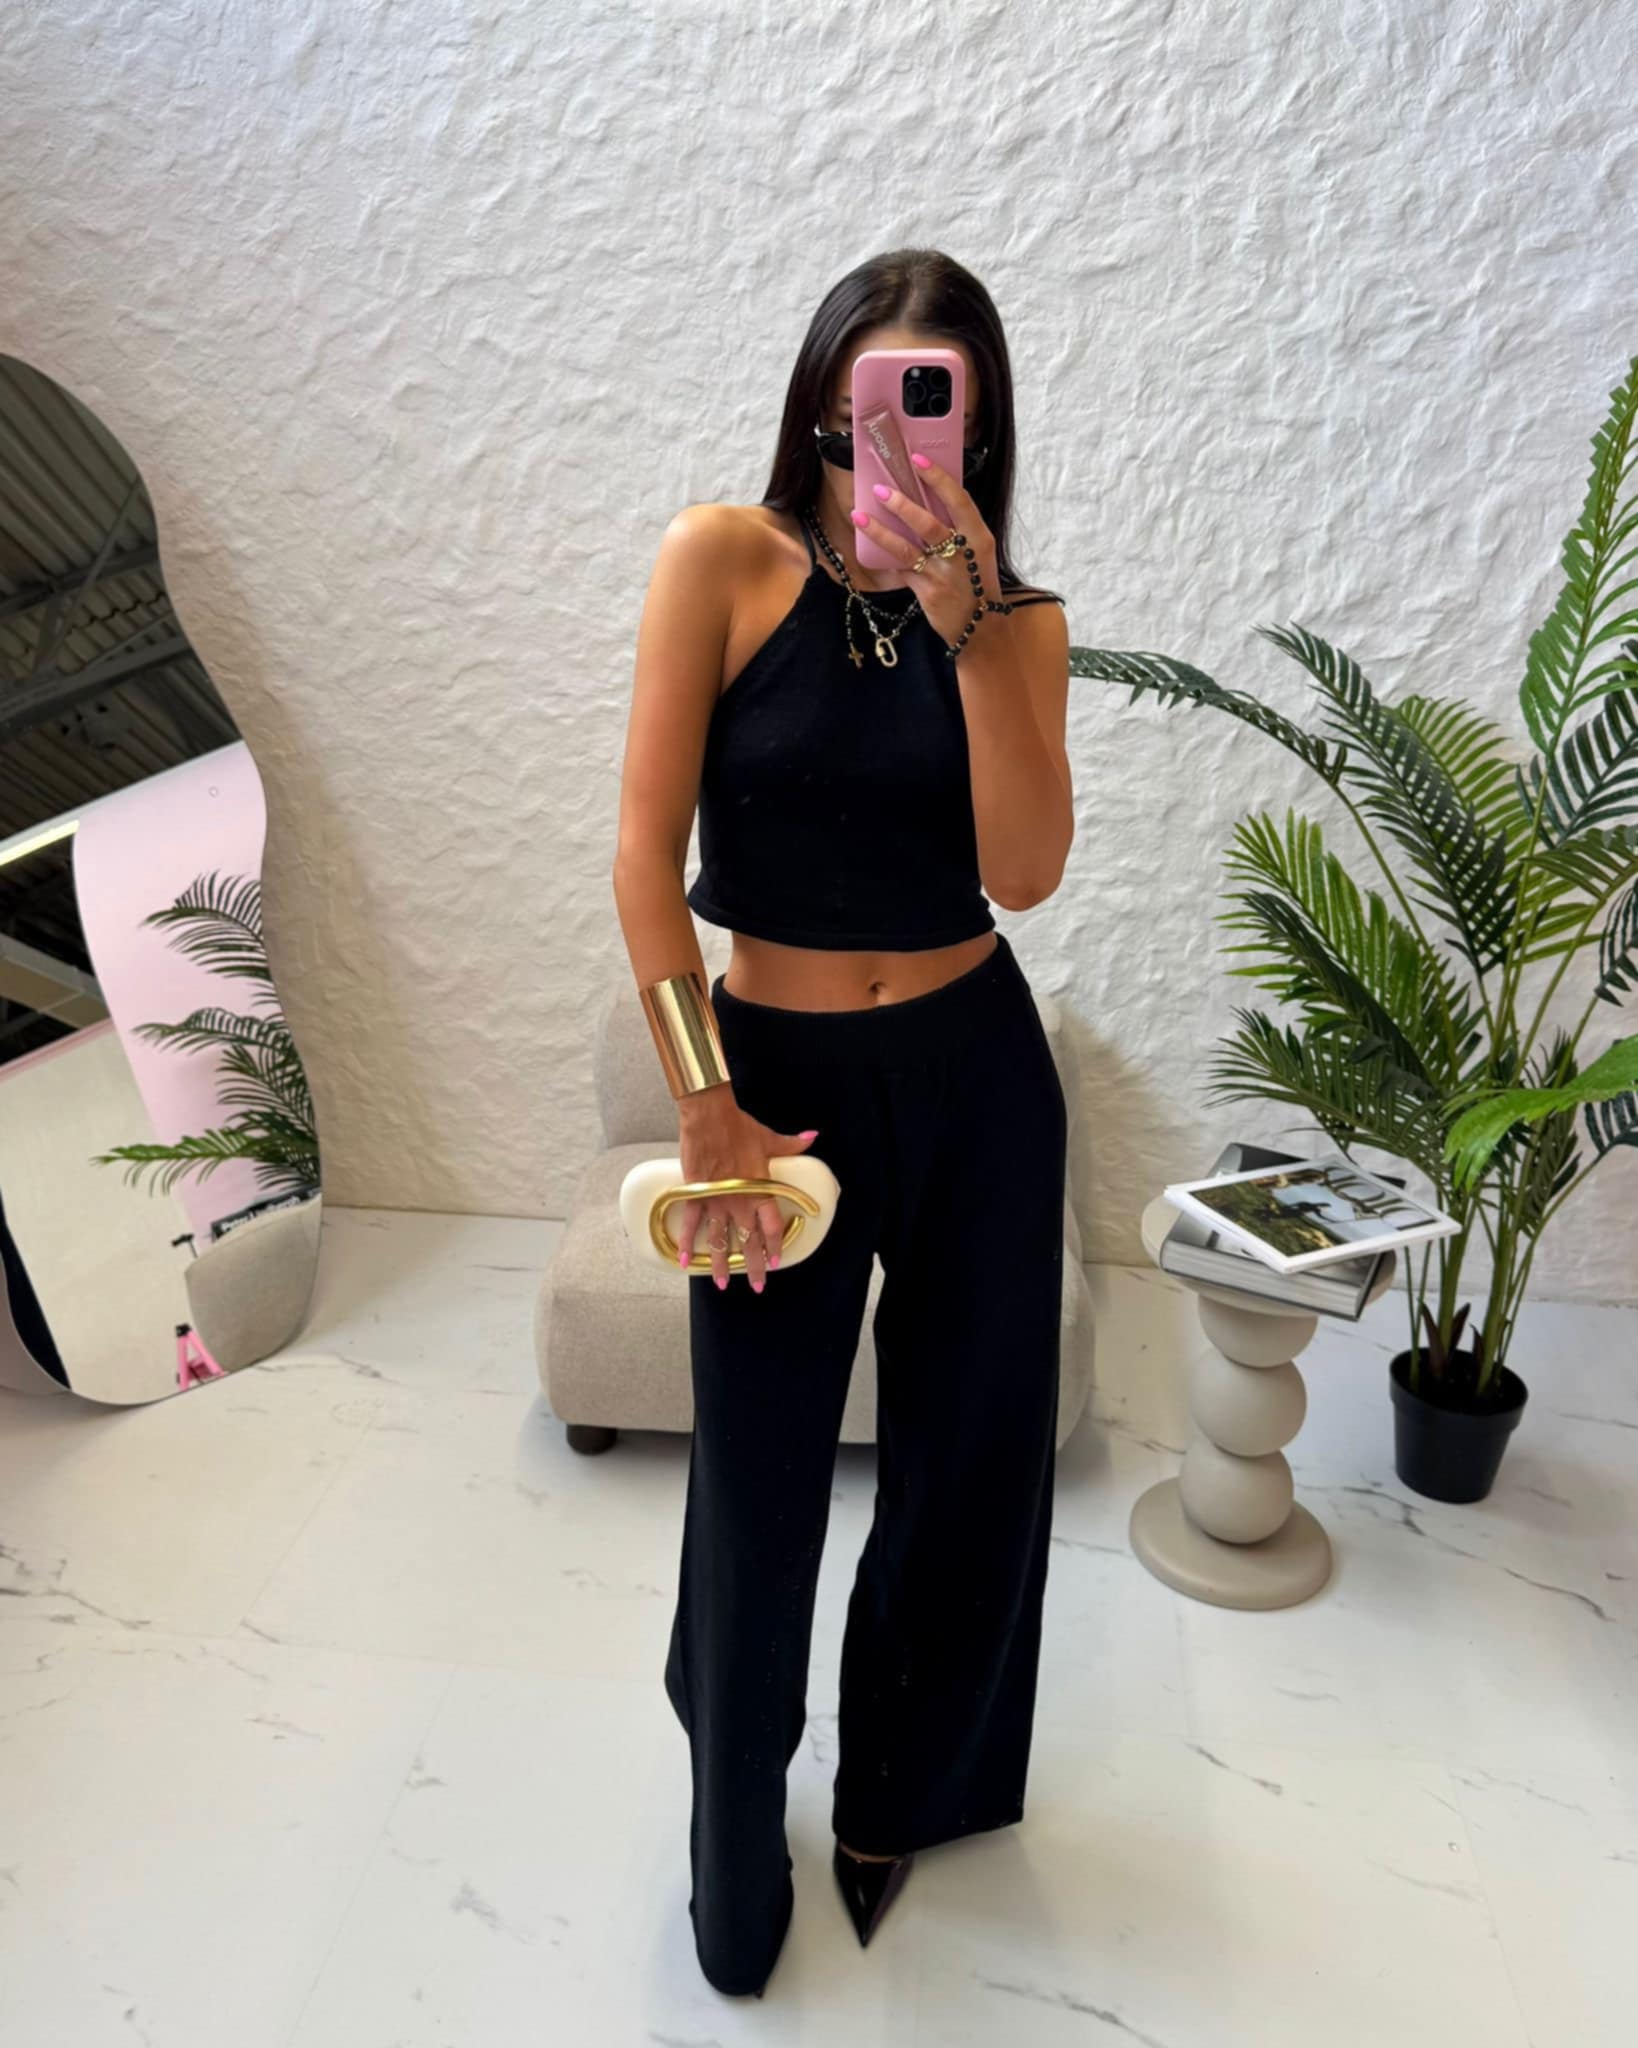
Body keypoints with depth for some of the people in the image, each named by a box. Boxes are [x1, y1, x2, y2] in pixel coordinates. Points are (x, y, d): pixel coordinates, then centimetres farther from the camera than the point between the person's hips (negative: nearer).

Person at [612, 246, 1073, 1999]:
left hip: (977, 1076, 3)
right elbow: (647, 849, -12)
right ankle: (735, 1851, 42)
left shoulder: (1021, 620, 0)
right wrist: (704, 1109, -15)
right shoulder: (724, 560, -7)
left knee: (968, 1453, 16)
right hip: (780, 1071, -2)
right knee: (757, 1477, 10)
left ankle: (903, 1787, 47)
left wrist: (967, 628, -22)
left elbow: (1025, 872, -14)